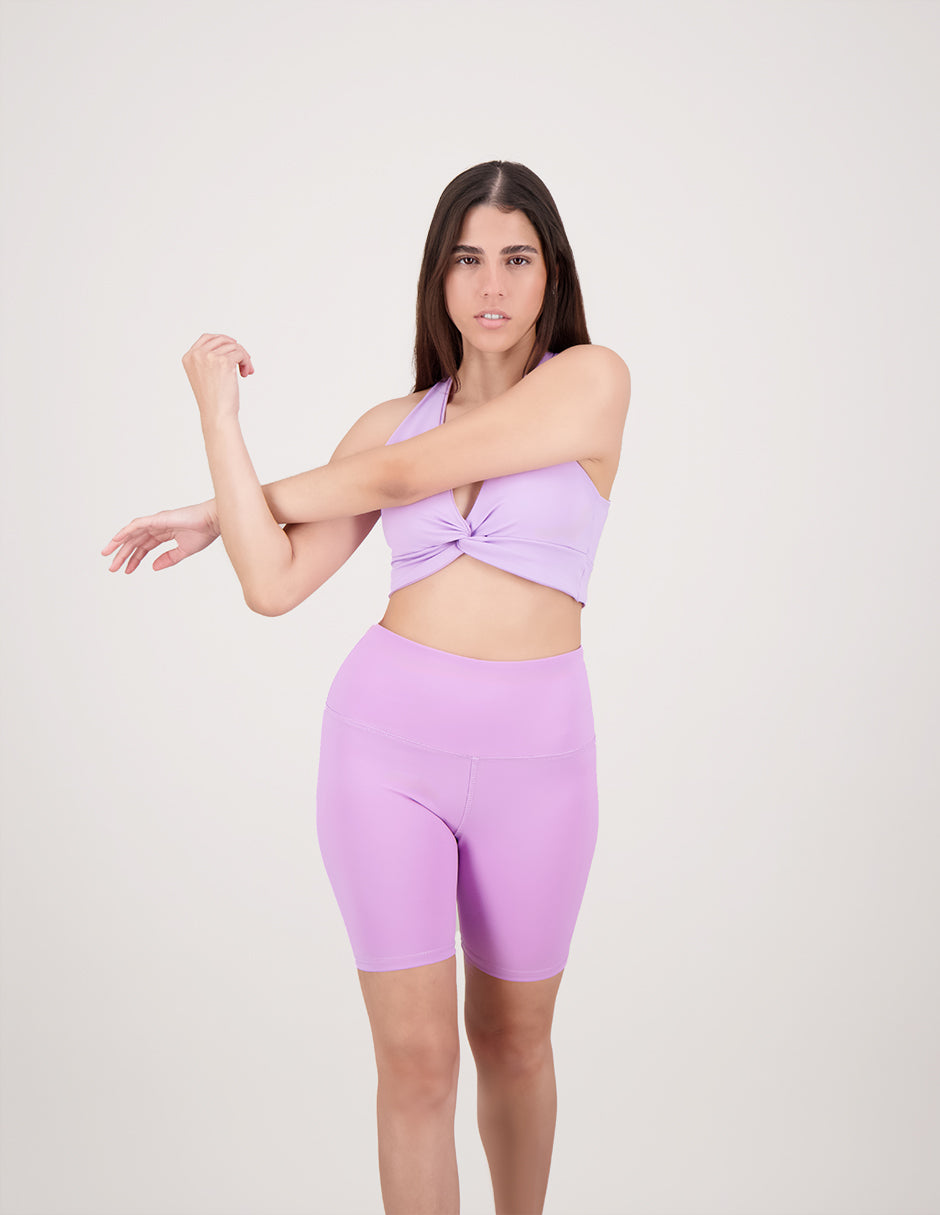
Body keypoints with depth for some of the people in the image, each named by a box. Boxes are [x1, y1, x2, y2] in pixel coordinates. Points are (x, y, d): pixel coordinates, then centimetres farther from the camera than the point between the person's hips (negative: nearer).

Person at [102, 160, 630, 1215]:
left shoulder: (591, 378, -5)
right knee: (414, 1056, 0)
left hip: (533, 753, -1)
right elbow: (274, 585, -4)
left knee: (511, 1037, 16)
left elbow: (402, 476, -10)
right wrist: (217, 411, -3)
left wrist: (236, 506, 2)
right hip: (388, 740, 2)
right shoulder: (392, 422, 6)